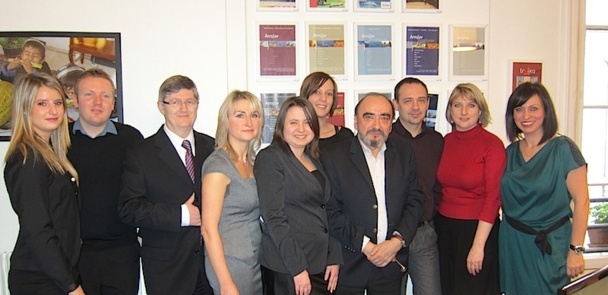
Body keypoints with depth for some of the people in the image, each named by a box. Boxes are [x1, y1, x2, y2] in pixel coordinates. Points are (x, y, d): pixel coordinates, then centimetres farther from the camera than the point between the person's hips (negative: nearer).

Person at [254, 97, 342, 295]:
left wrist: (334, 258, 5)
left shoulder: (314, 160, 11)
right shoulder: (270, 158, -9)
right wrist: (297, 268, -17)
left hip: (320, 264, 6)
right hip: (286, 268, -6)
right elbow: (274, 217, -15)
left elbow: (325, 213, 13)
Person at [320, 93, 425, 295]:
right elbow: (332, 210, -10)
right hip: (349, 262, -2)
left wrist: (397, 241, -8)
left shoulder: (404, 152, 4)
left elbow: (415, 200, 3)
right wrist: (364, 245, -13)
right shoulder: (333, 156, -8)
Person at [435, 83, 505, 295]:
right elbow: (441, 186, 8)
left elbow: (493, 197, -13)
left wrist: (478, 245, -15)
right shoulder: (446, 141, 4)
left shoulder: (492, 144, -11)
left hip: (477, 230, -5)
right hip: (444, 228, 5)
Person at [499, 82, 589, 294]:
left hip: (550, 245, -4)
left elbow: (581, 201, -12)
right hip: (512, 244, 5)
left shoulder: (564, 148, -10)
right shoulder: (510, 152, 5)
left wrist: (576, 249, -14)